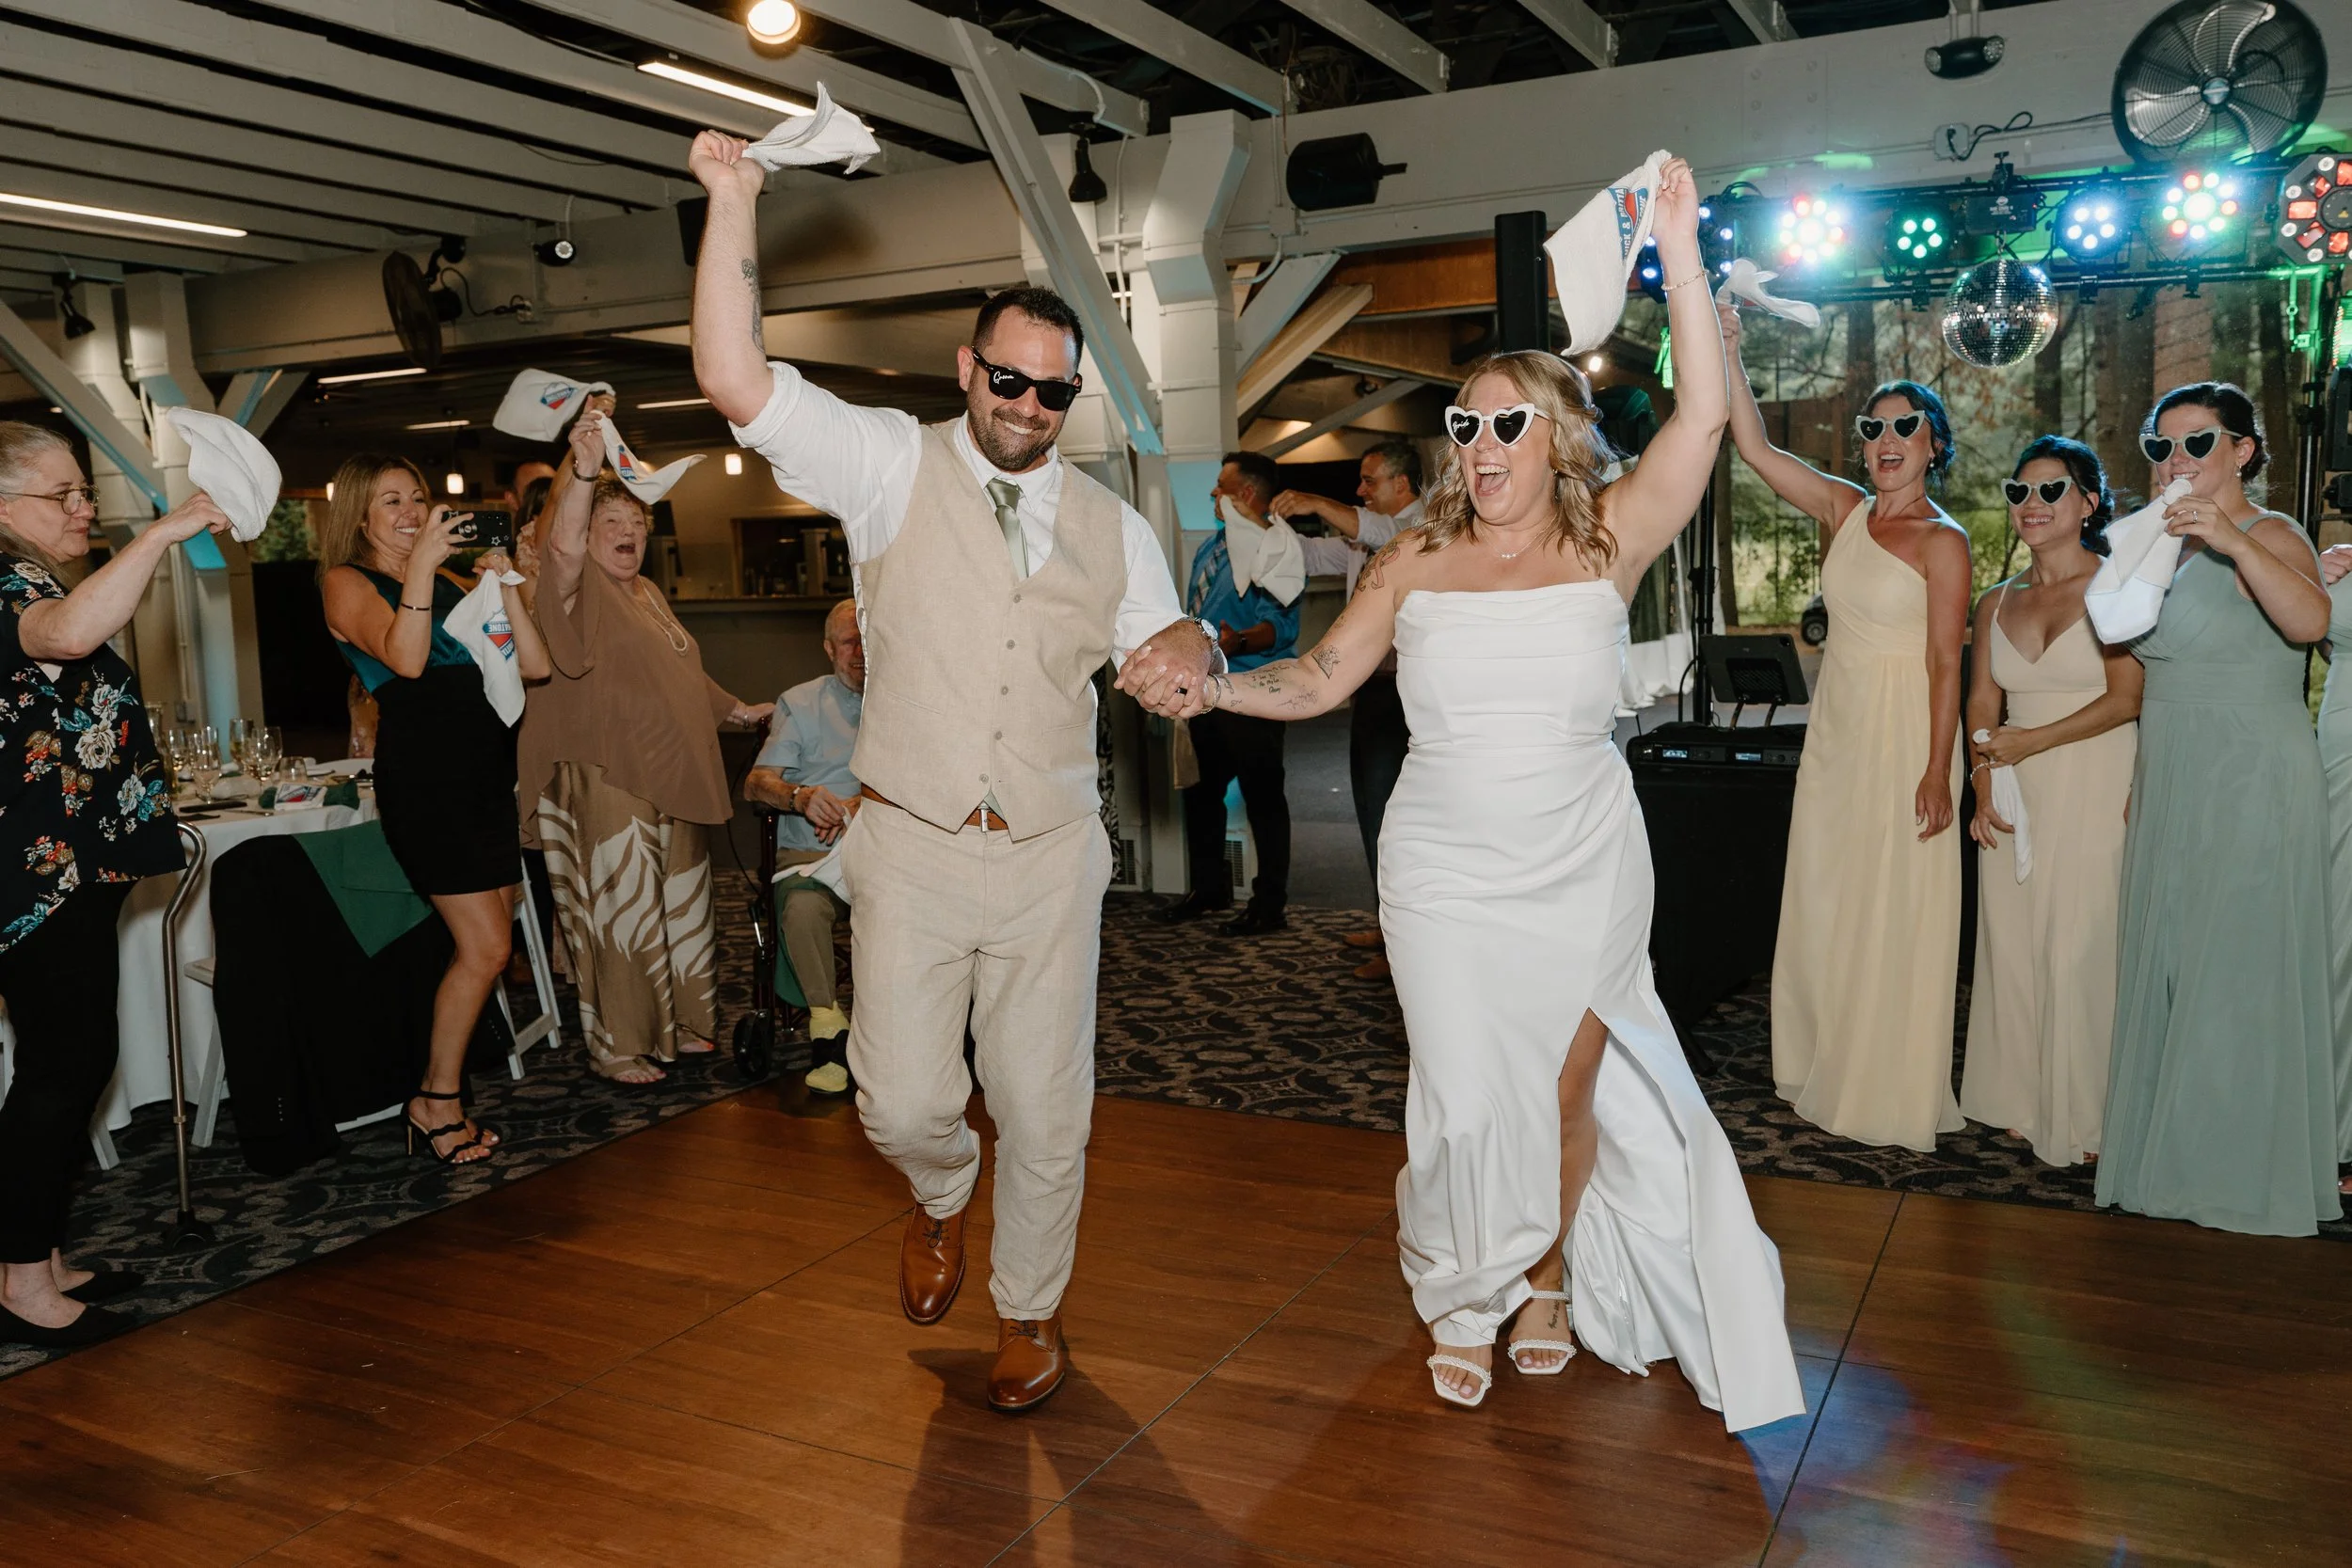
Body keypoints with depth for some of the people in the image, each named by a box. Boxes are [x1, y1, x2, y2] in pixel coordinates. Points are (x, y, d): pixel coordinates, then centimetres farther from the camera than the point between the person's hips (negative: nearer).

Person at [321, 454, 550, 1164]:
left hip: (485, 771, 7)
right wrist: (421, 561, -24)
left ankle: (447, 1092, 14)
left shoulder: (451, 584, 18)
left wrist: (504, 585, 0)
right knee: (485, 946, -11)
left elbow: (535, 665, 9)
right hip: (423, 776, -7)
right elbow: (405, 659, -20)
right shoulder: (348, 582, 1)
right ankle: (435, 1103, 2)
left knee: (486, 946, 5)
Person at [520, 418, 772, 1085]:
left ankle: (678, 1025, 30)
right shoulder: (579, 586, -6)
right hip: (605, 780, -9)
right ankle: (615, 1047, 8)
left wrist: (736, 709, 31)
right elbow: (562, 544, -30)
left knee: (680, 906, 16)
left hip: (672, 779, 9)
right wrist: (585, 473, -43)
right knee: (619, 910, -3)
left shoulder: (648, 595, 20)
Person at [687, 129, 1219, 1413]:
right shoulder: (893, 465, -1)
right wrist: (731, 204, -19)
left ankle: (1030, 1311, 33)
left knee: (1044, 1109, 8)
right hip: (911, 847, -2)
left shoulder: (1108, 524, 10)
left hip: (1051, 857, 2)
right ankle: (941, 1195, 38)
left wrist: (1184, 648, -13)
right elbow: (733, 378, -11)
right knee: (903, 1103, -1)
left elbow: (1164, 637, 12)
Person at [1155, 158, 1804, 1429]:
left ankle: (1550, 1277, 38)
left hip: (1584, 871, 0)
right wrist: (1209, 686, -11)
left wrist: (1678, 254, -17)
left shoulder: (1605, 547, -3)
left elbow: (1700, 418, -13)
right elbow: (1318, 679, 5)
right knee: (1466, 1101, 2)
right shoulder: (1415, 563, 2)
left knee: (1569, 1092, 11)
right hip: (1447, 874, 1)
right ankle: (1466, 1300, 27)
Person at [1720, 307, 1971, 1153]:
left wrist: (1938, 769, -18)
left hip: (1904, 734, -6)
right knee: (1823, 901, 12)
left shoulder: (1943, 540, -9)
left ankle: (1894, 1090, 14)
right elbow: (1755, 448, 3)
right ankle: (1828, 1068, 27)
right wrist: (1726, 353, -5)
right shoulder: (1842, 509, 7)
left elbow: (1946, 663, -13)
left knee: (1895, 914, 1)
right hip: (1835, 728, 6)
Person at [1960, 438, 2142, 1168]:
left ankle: (2083, 1114, 10)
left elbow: (2125, 698, -10)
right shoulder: (1996, 603, 13)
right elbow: (1983, 703, 11)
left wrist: (2029, 741, -14)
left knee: (2081, 948, -4)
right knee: (2012, 944, 5)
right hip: (2017, 798, 5)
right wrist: (1982, 787, -1)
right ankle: (2024, 1100, 17)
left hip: (2094, 791, -5)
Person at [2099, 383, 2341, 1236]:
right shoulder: (2172, 545, 13)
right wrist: (2140, 779, 17)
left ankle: (2244, 1170, 14)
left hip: (2252, 783, -8)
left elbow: (2308, 622, -33)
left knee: (2237, 970, -1)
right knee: (2168, 964, 13)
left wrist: (2234, 542, -45)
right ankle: (2174, 1153, 26)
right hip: (2172, 785, 8)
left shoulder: (2270, 535, -11)